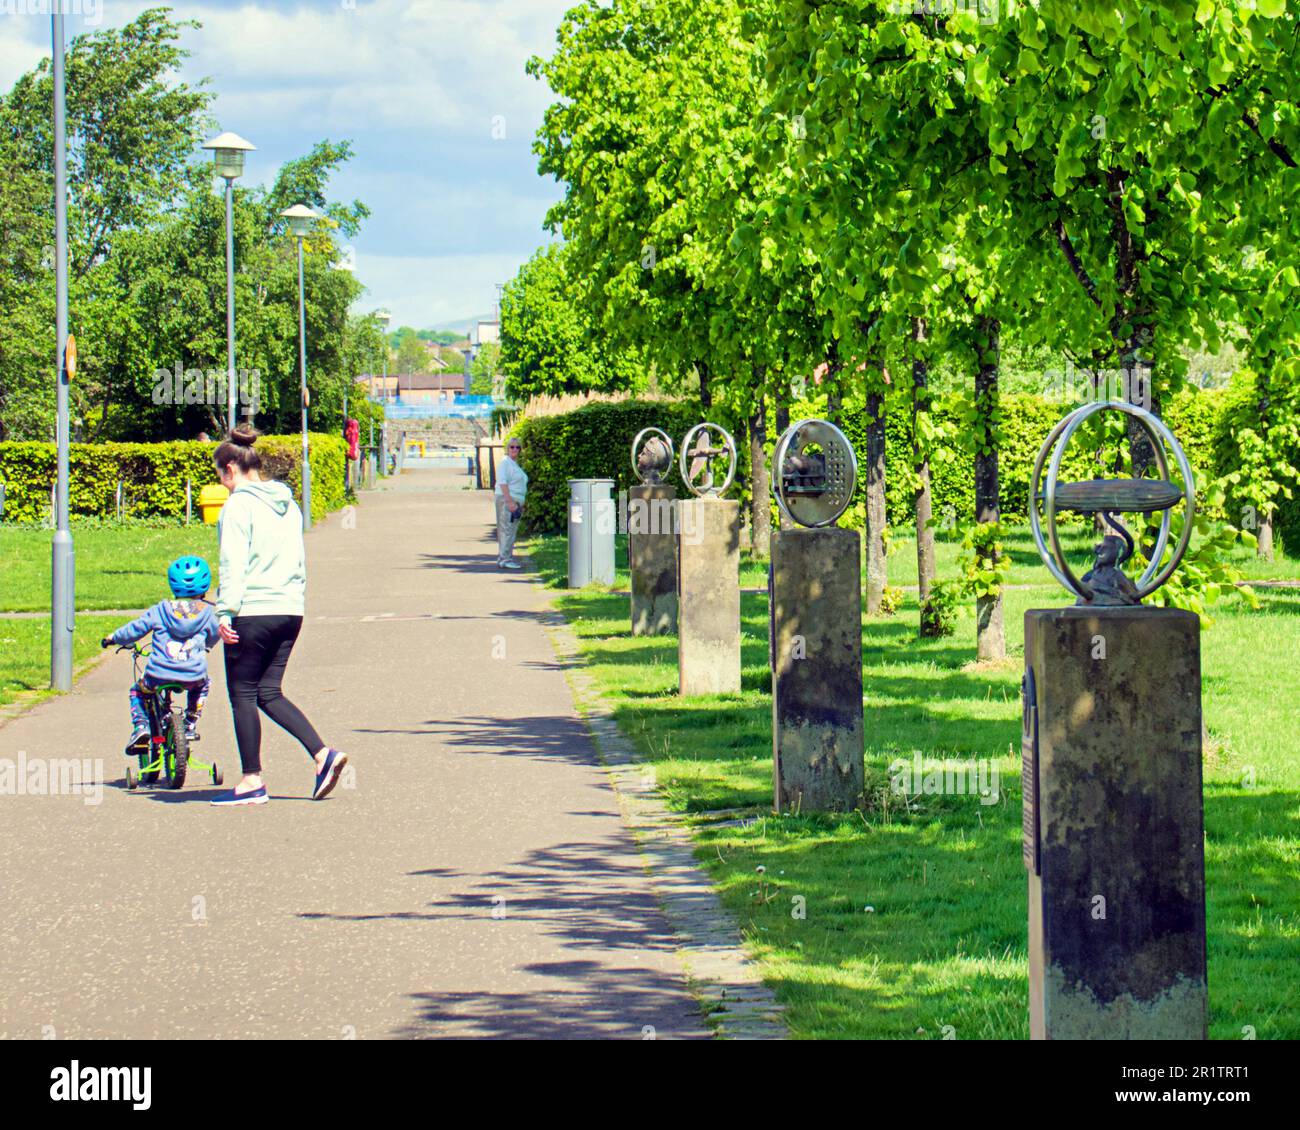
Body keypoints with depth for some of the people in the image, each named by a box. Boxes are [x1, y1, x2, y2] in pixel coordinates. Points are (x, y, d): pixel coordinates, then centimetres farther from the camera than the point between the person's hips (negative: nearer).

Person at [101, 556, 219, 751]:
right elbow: (212, 638, 24)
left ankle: (140, 725, 4)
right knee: (202, 686, 37)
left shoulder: (161, 610, 5)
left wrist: (113, 638, 26)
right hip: (193, 676, 1)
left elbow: (135, 629, 8)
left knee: (138, 691, 28)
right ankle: (190, 726, 29)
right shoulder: (207, 613, 7)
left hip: (158, 675, -1)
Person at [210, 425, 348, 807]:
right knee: (269, 692, 12)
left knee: (243, 694, 3)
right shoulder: (287, 504, 14)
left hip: (252, 612, -8)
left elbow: (233, 564, -16)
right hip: (290, 611, 8)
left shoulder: (239, 505, -9)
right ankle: (323, 754, -4)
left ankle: (252, 780, 6)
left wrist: (225, 611, -17)